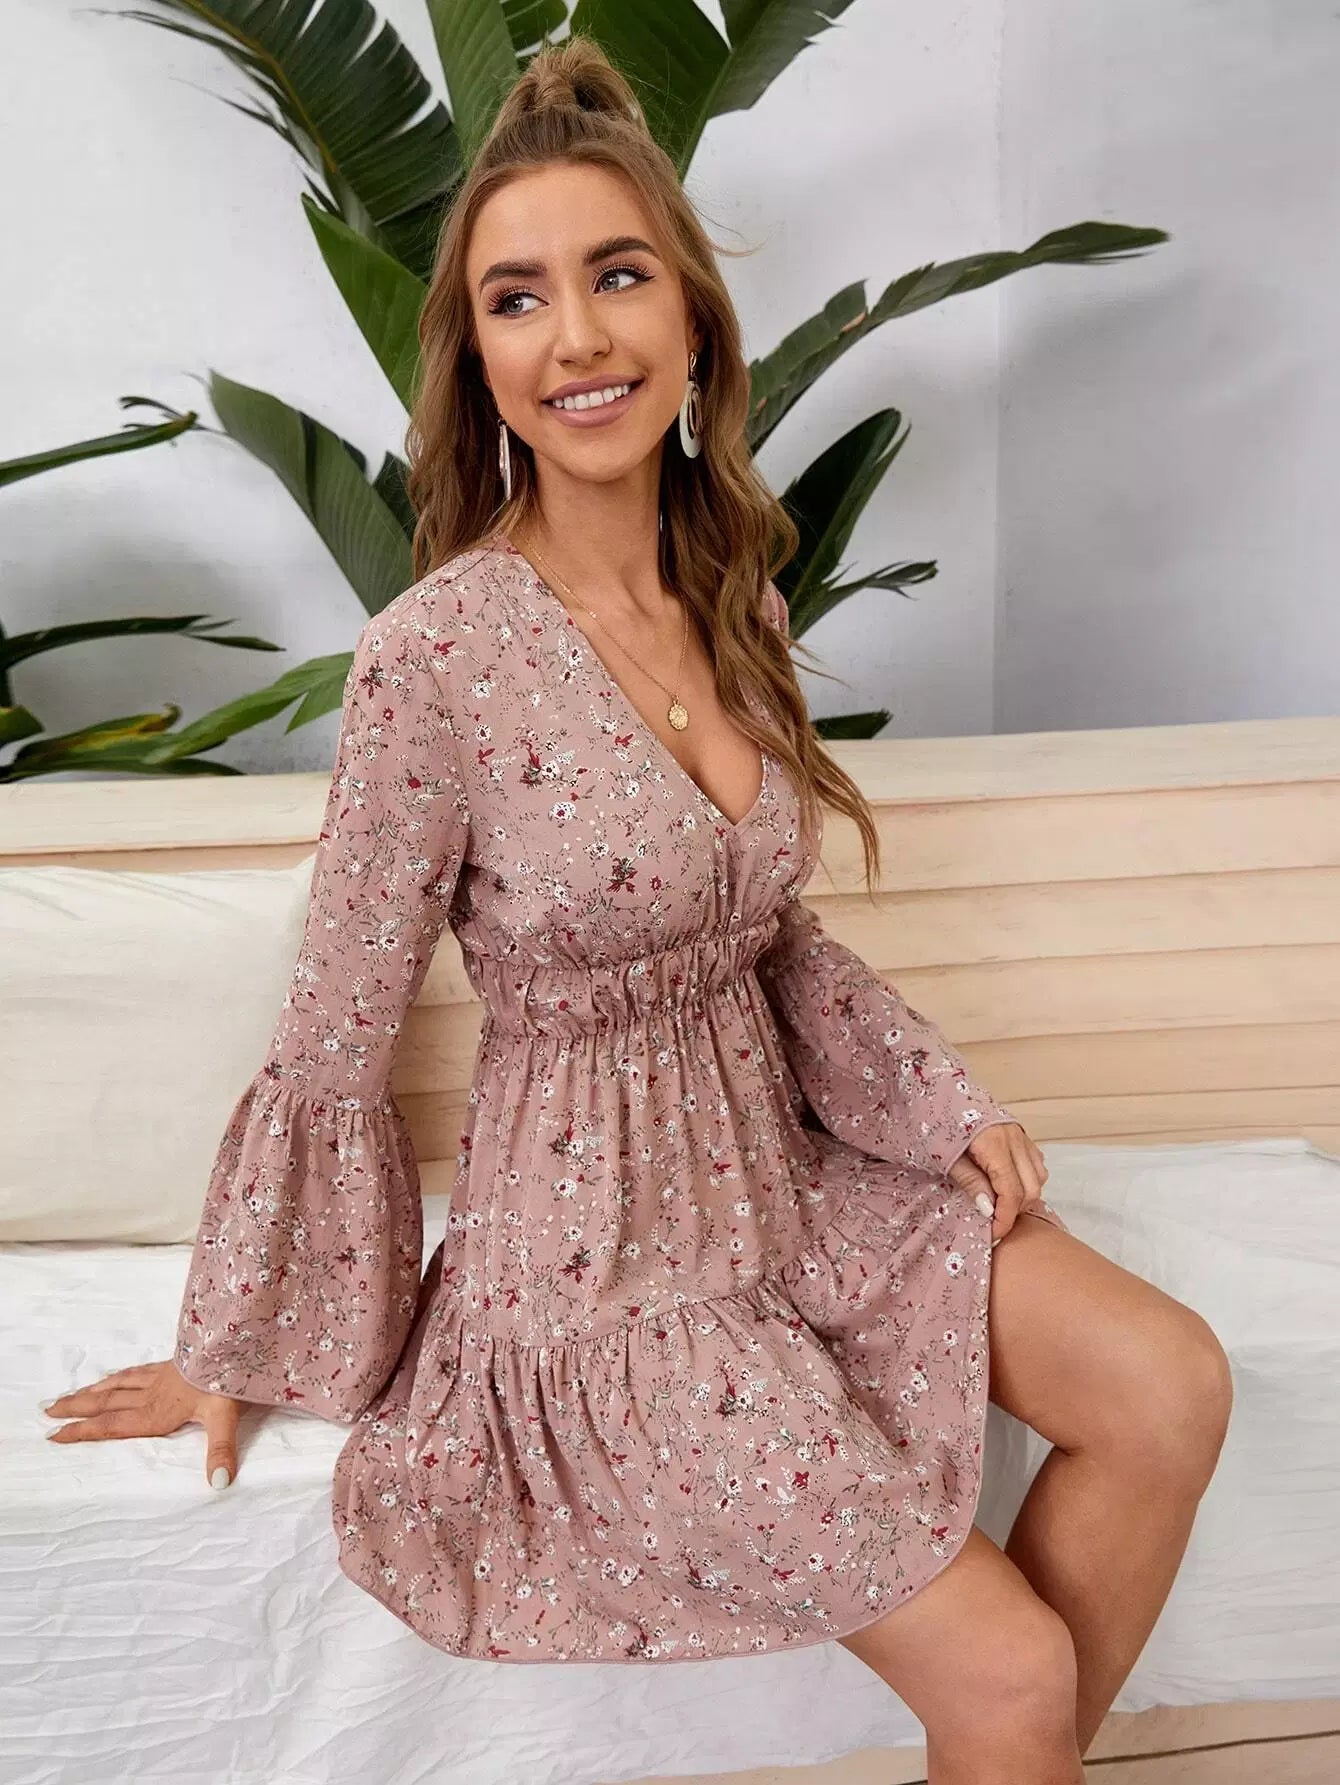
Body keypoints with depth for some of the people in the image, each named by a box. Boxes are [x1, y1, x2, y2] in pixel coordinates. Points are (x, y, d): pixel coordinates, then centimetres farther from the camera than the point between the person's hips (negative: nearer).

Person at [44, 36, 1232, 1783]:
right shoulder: (436, 658, -19)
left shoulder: (731, 605, 1)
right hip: (595, 1258, -6)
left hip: (779, 1168, 7)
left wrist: (954, 1108, 3)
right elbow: (333, 1051, -11)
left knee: (1173, 1389, -6)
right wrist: (241, 1352, 0)